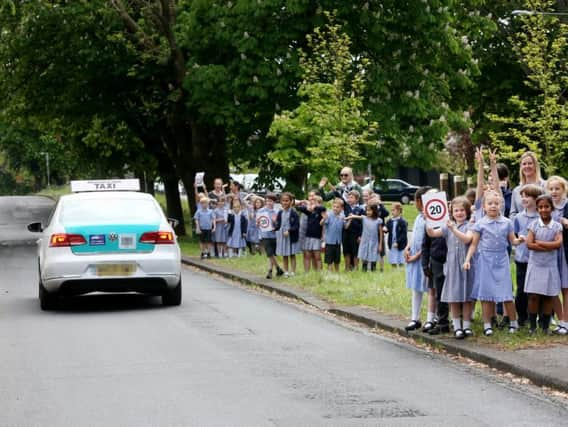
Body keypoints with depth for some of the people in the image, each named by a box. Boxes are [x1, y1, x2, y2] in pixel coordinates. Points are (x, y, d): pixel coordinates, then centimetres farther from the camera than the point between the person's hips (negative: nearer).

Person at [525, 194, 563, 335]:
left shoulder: (557, 226, 1)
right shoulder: (534, 224, 0)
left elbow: (559, 243, -14)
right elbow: (529, 244, -11)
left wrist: (539, 242, -13)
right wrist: (550, 247, -14)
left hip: (550, 266, 1)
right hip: (535, 265, -1)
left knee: (548, 297, 4)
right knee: (534, 296, -2)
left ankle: (545, 327, 12)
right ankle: (532, 326, 6)